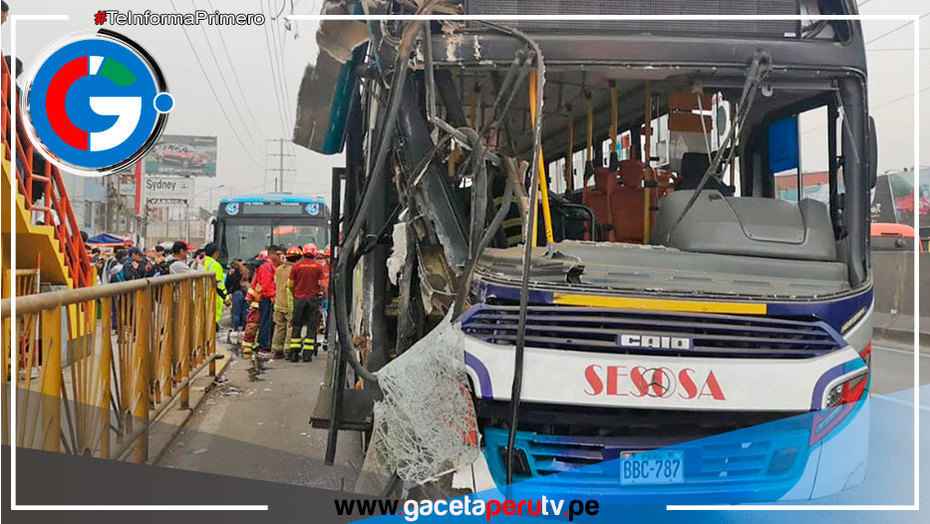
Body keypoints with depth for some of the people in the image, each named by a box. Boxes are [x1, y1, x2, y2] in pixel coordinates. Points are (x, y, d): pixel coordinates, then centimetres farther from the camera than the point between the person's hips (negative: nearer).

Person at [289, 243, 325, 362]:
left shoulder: (297, 265, 2)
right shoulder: (318, 266, -1)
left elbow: (291, 285, 3)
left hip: (299, 299, 1)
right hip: (313, 299, -1)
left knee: (297, 327, 9)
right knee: (311, 327, 4)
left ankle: (294, 354, 6)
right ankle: (307, 354, 1)